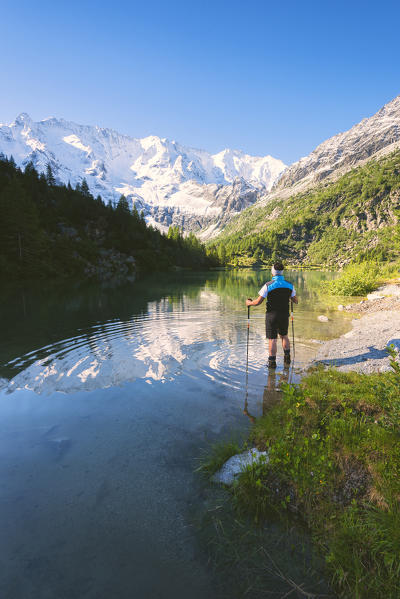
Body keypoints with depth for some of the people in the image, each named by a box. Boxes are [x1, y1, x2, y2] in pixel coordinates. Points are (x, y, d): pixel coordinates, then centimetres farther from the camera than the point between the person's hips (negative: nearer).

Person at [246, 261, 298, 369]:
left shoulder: (268, 285, -15)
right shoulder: (289, 285, -3)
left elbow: (258, 302, -14)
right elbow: (296, 301, 9)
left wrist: (249, 302, 7)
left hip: (272, 316, -4)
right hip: (284, 315, 4)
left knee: (272, 339, 3)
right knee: (284, 336, 24)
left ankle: (272, 362, 7)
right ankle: (287, 357, 26)